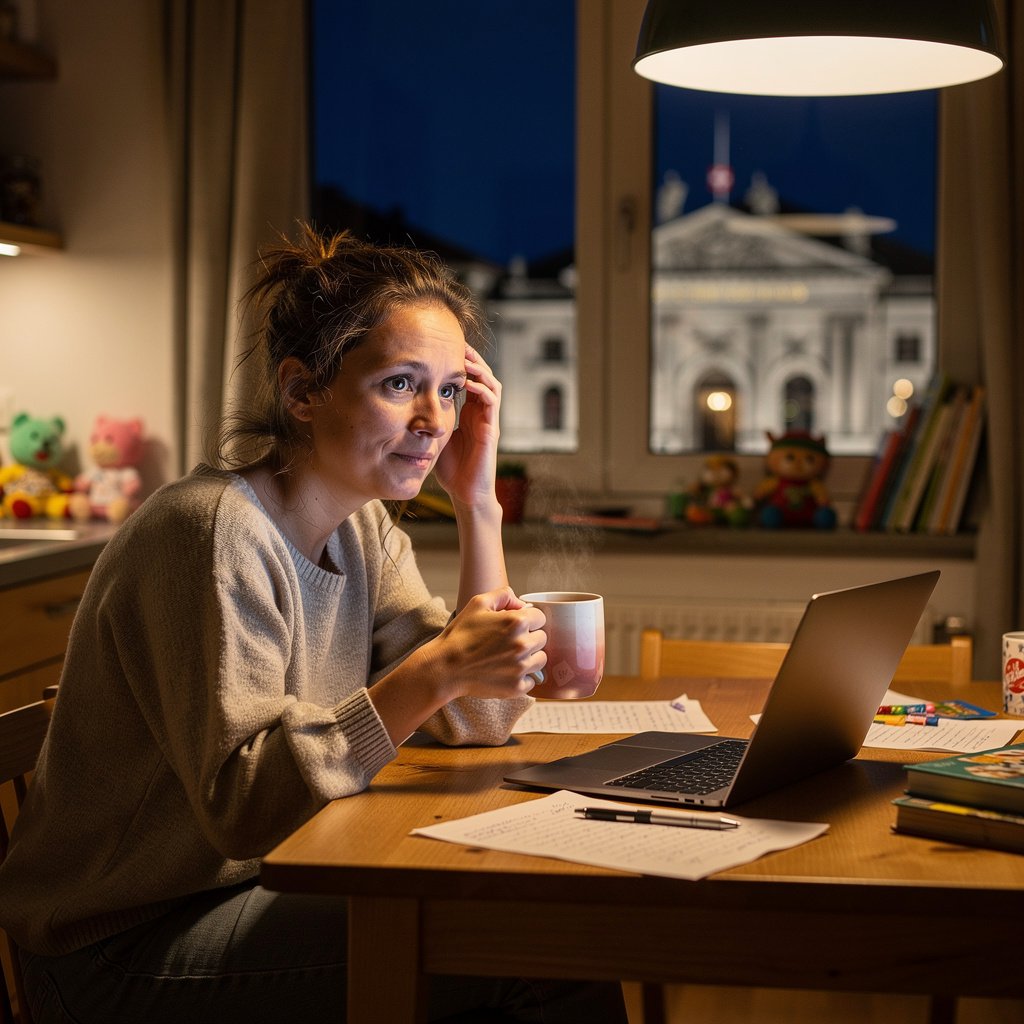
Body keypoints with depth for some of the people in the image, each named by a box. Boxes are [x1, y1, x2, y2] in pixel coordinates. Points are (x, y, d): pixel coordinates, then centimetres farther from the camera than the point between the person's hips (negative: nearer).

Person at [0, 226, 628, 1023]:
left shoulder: (362, 528, 5)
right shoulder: (214, 531, -21)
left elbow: (482, 721, 3)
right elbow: (242, 805, -25)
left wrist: (478, 503, -4)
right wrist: (433, 673, -34)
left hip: (271, 884, 8)